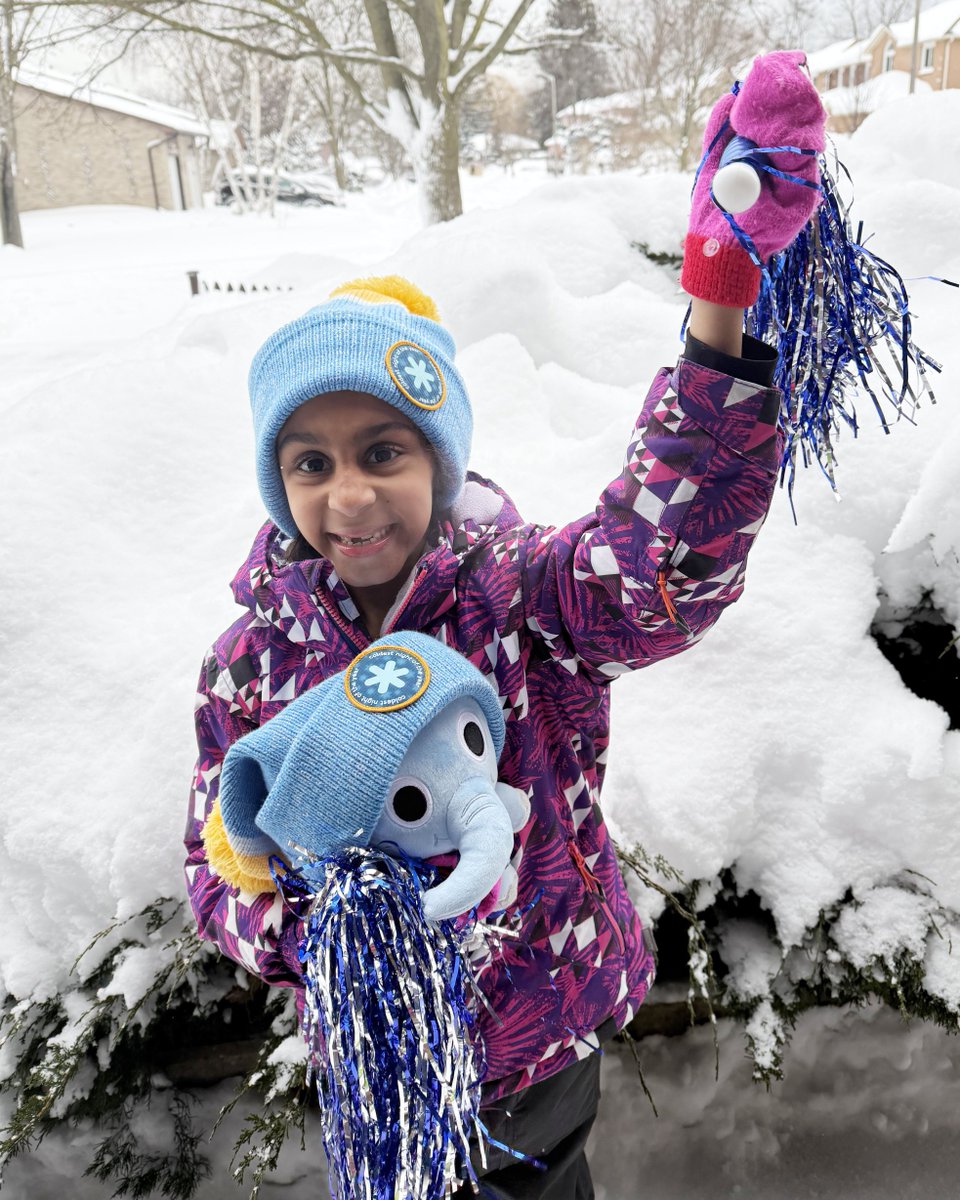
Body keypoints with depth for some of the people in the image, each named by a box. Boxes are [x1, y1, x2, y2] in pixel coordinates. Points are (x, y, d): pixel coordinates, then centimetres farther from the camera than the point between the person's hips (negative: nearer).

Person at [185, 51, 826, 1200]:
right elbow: (220, 862, -7)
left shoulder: (521, 591, -22)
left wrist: (719, 309, -56)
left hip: (546, 1023, -2)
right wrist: (300, 933, -28)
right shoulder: (253, 657, -15)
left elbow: (664, 554, -43)